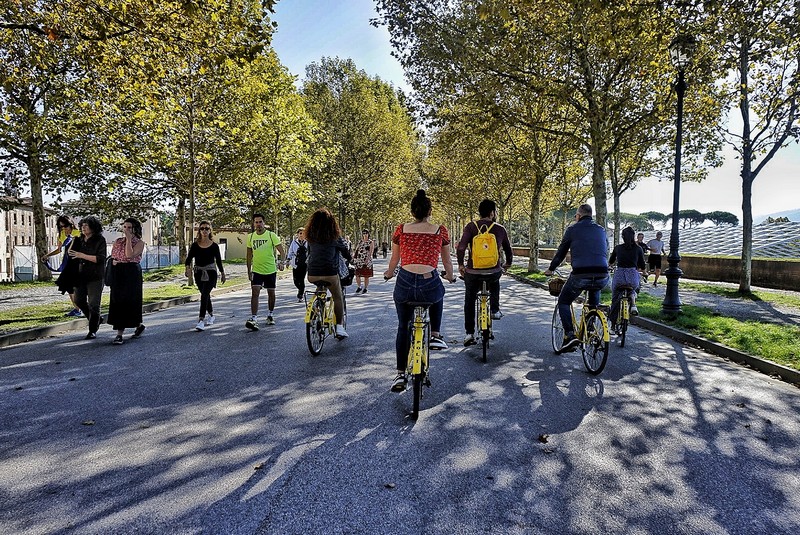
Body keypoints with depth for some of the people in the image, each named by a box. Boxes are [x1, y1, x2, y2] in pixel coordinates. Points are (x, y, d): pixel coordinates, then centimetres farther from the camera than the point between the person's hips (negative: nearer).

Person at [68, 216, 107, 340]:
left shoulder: (100, 240, -8)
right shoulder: (80, 240, 9)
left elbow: (100, 258, -19)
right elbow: (70, 253, 17)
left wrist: (82, 255, -20)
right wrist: (73, 242, 4)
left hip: (95, 277, -6)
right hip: (81, 276, 7)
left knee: (93, 304, -4)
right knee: (79, 300, 10)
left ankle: (93, 330, 7)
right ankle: (95, 320, 32)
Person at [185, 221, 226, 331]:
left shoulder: (214, 246, -3)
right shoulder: (195, 245, 1)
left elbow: (218, 260, 6)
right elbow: (189, 258, -1)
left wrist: (222, 273, 13)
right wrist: (188, 267, -21)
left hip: (210, 273, -3)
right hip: (198, 273, 3)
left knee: (204, 295, -14)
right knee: (206, 295, 16)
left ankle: (201, 320, -16)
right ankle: (211, 315, 35)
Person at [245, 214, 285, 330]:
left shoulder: (271, 235, -6)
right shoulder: (251, 237, 5)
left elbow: (281, 249, -8)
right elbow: (249, 254, 13)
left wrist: (281, 262, -25)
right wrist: (249, 270, 12)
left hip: (271, 270, -1)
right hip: (256, 270, 2)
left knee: (271, 293, 10)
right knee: (254, 293, -12)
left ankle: (270, 315, 30)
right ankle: (254, 319, -15)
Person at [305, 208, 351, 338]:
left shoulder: (310, 236, 9)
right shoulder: (334, 236, 0)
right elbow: (344, 249, 13)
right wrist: (349, 258, 34)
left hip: (312, 274, 4)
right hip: (330, 272, -3)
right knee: (338, 298, 12)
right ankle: (339, 327, 8)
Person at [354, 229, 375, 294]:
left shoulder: (371, 242, 1)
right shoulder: (360, 242, 15)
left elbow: (371, 252, -9)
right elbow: (356, 250, 17)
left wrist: (368, 258, -22)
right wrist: (353, 257, 5)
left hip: (366, 261, -4)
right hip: (358, 260, 4)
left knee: (366, 276, 1)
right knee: (357, 275, 2)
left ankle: (365, 288, 13)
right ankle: (359, 287, 19)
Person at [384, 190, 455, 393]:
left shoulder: (401, 229, 7)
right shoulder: (440, 230, 5)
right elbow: (447, 261, 16)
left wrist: (389, 274, 39)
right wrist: (450, 277, 36)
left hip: (404, 284, 1)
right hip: (429, 284, -1)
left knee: (403, 328, 20)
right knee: (438, 296, 38)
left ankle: (400, 375, 19)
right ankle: (435, 336, 30)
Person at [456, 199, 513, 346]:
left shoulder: (471, 226, -2)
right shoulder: (500, 229, 2)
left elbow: (461, 248, -12)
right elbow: (509, 251, 11)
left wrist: (460, 265, 4)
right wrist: (507, 264, 31)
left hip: (472, 272, -1)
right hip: (493, 272, 1)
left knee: (469, 300, 20)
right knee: (495, 281, 38)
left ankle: (469, 333, 16)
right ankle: (495, 310, 33)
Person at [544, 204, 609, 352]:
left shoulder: (572, 229, 9)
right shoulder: (601, 230, 20)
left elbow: (561, 252, 14)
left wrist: (551, 269, 28)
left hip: (580, 275, -4)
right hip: (602, 277, 4)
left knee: (563, 302, 16)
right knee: (595, 290, 38)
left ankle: (570, 335, -3)